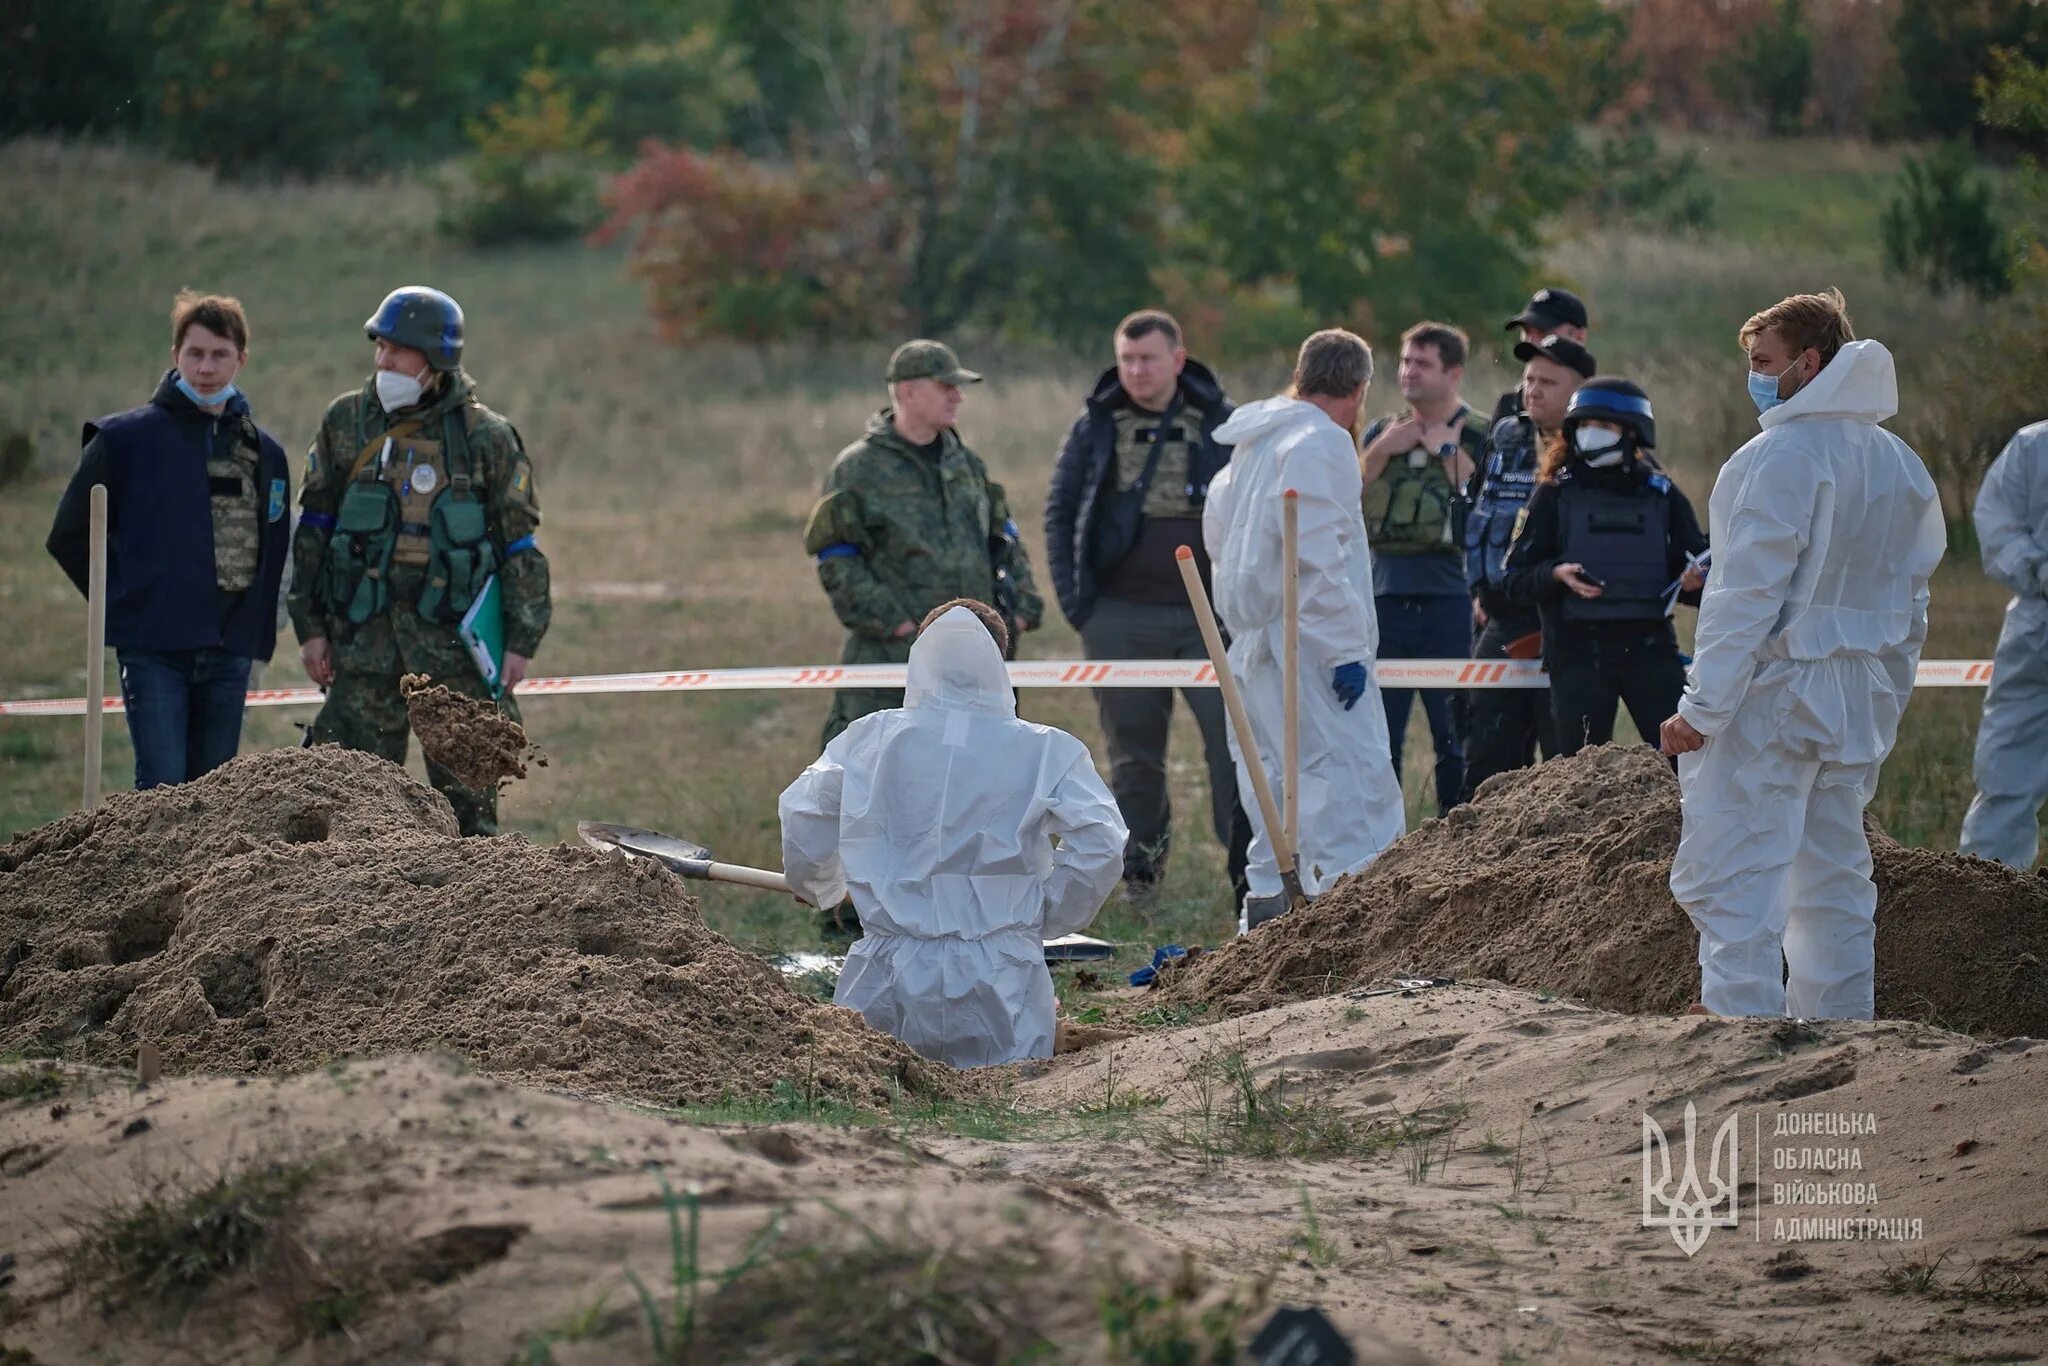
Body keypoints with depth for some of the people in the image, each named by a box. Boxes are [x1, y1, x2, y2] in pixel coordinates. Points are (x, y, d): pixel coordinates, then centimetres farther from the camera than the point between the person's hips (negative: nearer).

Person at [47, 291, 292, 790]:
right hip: (154, 649, -4)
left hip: (230, 653, 4)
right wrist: (123, 599, -1)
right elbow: (69, 536, 3)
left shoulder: (265, 453, 12)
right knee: (162, 787, -11)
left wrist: (259, 631, 9)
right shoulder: (127, 439, -1)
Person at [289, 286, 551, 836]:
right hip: (364, 637, 1)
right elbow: (313, 528, 11)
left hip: (455, 640, -1)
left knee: (468, 794, 1)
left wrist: (521, 641, -1)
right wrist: (309, 627, 6)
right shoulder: (346, 423, 5)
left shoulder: (485, 437, 1)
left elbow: (520, 543, 5)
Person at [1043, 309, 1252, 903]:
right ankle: (1141, 869, 19)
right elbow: (1059, 513, 9)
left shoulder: (1220, 424, 3)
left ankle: (1249, 870, -4)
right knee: (1133, 756, 8)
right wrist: (1074, 599, 0)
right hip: (1120, 621, 1)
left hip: (1208, 615, -1)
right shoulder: (1095, 427, 6)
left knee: (1236, 742, -9)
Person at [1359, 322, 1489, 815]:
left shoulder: (1477, 436, 4)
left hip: (1448, 598, -4)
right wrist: (1380, 452, -4)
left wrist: (1447, 451, -5)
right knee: (1378, 737, 5)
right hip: (1385, 597, 4)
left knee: (1455, 737, -1)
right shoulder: (1382, 433, 17)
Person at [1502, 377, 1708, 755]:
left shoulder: (1661, 494, 11)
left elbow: (1698, 566, 13)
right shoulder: (1555, 494, 7)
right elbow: (1516, 580, 3)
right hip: (1578, 649, -1)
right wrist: (1556, 574, -16)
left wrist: (1695, 582, -10)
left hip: (1649, 647, 1)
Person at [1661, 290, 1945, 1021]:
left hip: (1771, 694, -8)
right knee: (1835, 879, 14)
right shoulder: (1899, 462, 11)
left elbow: (1747, 595, -19)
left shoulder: (1782, 456, -16)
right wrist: (1886, 701, 23)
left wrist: (1702, 708, -16)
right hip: (1859, 702, 9)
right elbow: (1910, 599, 17)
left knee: (1732, 883, -8)